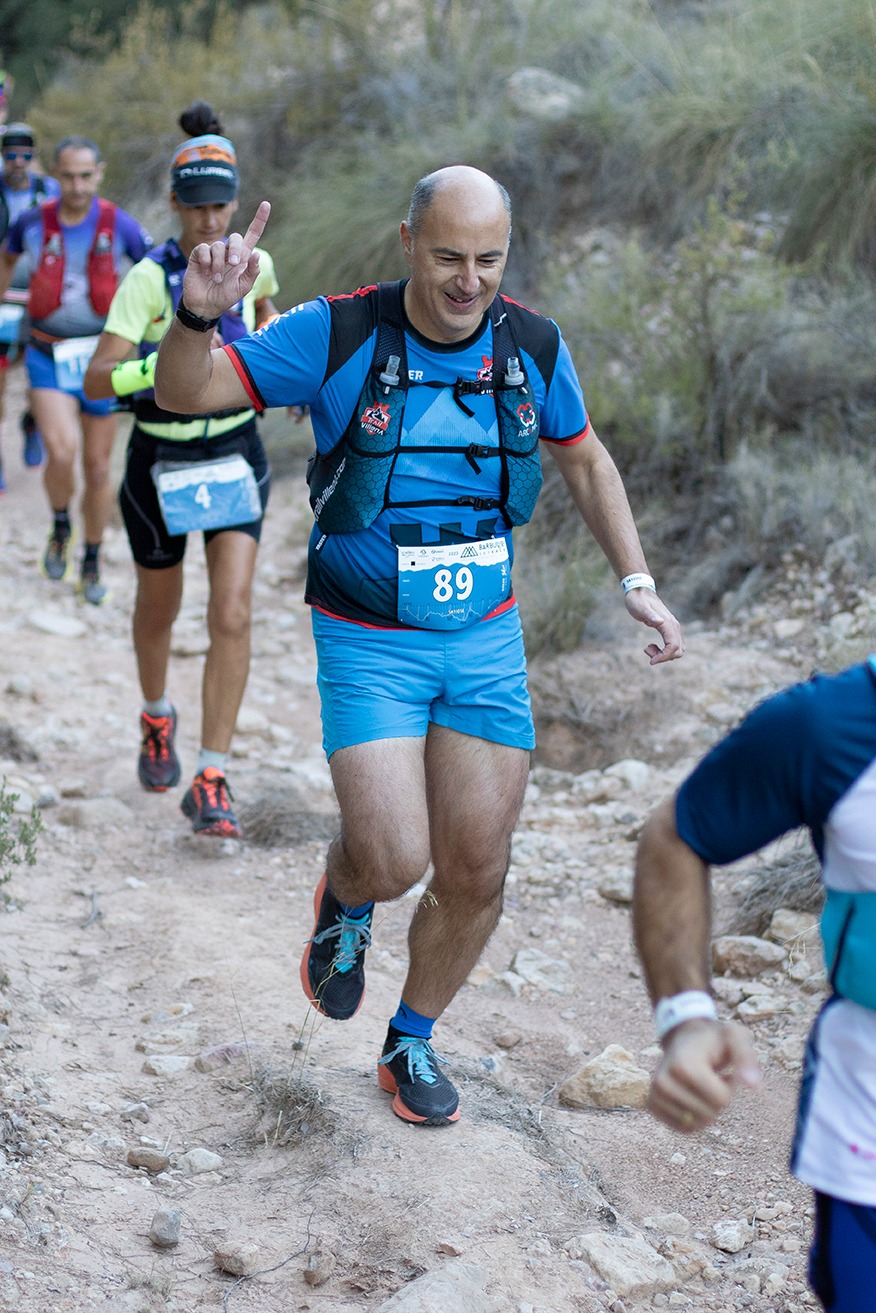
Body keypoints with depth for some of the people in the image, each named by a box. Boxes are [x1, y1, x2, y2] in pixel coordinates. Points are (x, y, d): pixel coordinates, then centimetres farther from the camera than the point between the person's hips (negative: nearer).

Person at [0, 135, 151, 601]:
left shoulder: (120, 226, -9)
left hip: (100, 357, 0)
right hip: (48, 356, 0)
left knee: (97, 466, 7)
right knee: (62, 452, -20)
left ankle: (92, 563, 26)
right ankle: (60, 527, 10)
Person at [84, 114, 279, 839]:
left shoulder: (252, 261, -6)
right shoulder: (148, 278, -18)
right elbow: (97, 380, -27)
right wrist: (158, 368, -42)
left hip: (235, 451, 2)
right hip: (160, 458, -1)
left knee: (233, 616, -13)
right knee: (159, 610, 18)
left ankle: (212, 783, -8)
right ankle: (157, 718, 49)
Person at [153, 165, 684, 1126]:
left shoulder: (533, 347, -4)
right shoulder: (340, 335, -14)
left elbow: (584, 459, 14)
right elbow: (184, 392, -12)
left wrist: (636, 583, 8)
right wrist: (200, 313, -33)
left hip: (486, 642, 3)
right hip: (368, 645, -3)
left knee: (475, 874, 4)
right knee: (393, 860, -16)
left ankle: (413, 1044, 30)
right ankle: (344, 905, 23)